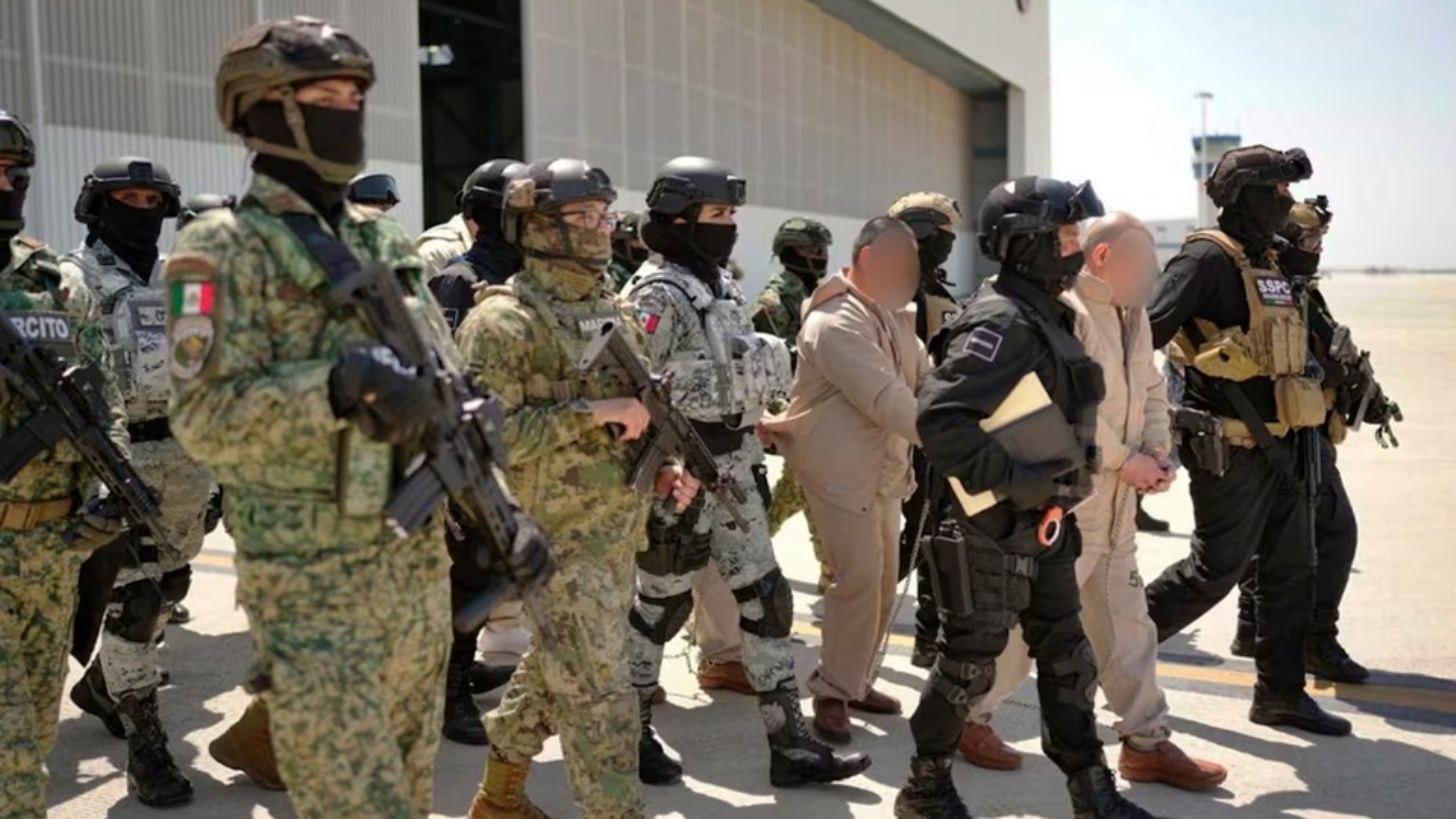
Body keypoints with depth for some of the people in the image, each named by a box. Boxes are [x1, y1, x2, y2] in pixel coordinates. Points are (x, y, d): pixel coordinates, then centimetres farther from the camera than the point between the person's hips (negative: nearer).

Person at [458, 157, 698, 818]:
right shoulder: (504, 320, -14)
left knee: (555, 670, 20)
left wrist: (665, 465, 3)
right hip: (557, 537, -8)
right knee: (599, 693, -5)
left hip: (618, 532, 8)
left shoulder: (613, 310, 12)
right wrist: (591, 411, -23)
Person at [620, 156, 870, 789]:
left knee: (766, 599, 7)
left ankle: (790, 744, 12)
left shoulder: (721, 285, 13)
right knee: (663, 604, 6)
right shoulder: (658, 293, -15)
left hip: (733, 471, 8)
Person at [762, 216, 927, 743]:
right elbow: (886, 400, -29)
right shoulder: (836, 324, -21)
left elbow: (925, 380, 9)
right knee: (860, 577, -13)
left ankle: (857, 679, 26)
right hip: (839, 470, -9)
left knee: (883, 580, 12)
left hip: (885, 469, 9)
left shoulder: (894, 317, 12)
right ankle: (832, 692, 0)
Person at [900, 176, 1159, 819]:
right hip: (990, 529, -9)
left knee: (1066, 656, 13)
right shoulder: (1001, 323, -20)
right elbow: (939, 417, -28)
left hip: (1044, 524, 9)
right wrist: (1015, 479, -25)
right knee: (970, 661, 3)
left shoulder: (1046, 317, 11)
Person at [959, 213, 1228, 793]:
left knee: (1126, 626, 13)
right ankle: (967, 717, 18)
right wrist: (1124, 461, -18)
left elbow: (1150, 391, 18)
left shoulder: (1133, 316, 13)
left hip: (1115, 506, 9)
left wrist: (1157, 451, 1)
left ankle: (1147, 742, 22)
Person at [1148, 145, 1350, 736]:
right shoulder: (1208, 258, -14)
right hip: (1230, 448, -9)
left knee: (1291, 566, 10)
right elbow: (1149, 330, -23)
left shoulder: (1269, 263, 15)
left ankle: (1281, 693, 19)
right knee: (1217, 566, -4)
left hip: (1278, 444, 9)